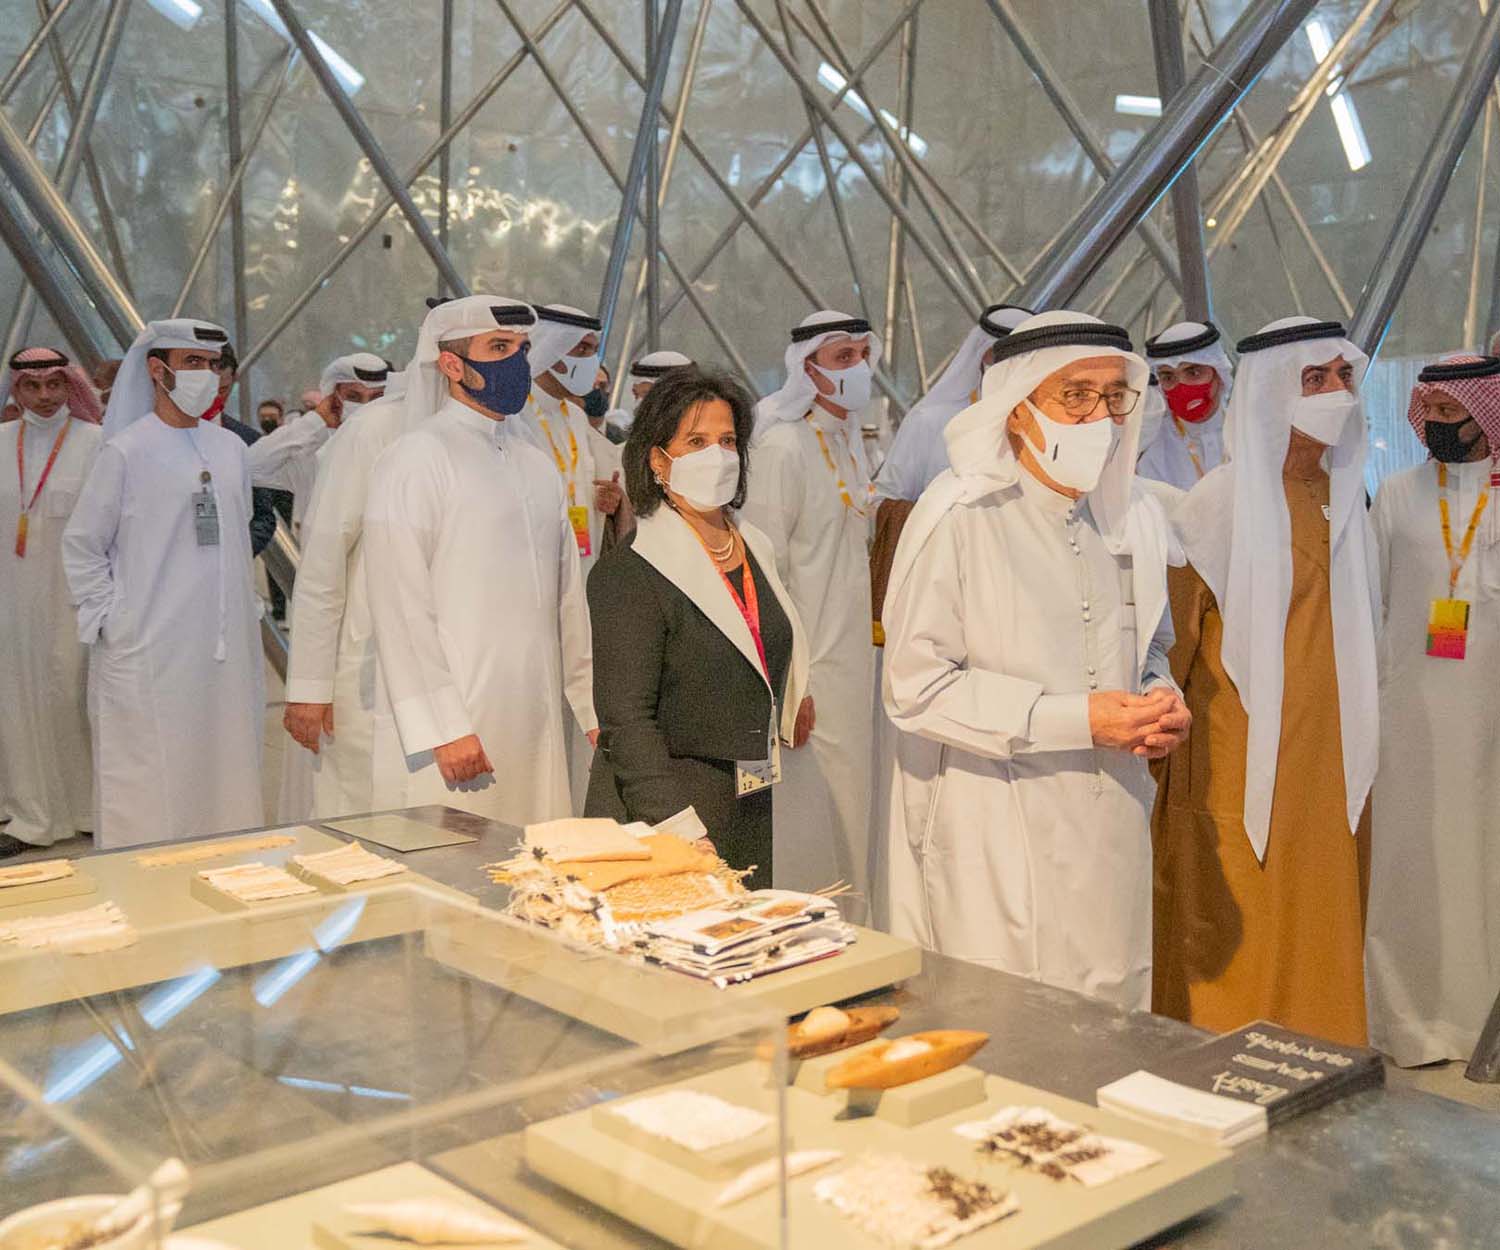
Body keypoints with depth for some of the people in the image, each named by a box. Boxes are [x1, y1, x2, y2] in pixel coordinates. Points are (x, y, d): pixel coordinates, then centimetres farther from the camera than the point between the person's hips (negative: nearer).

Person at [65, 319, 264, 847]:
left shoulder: (230, 448, 11)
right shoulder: (126, 451, -6)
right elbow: (81, 547, -2)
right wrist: (108, 619, -6)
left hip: (224, 651, 6)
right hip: (150, 653, -5)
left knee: (223, 778, 10)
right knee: (149, 789, 0)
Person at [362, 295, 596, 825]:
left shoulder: (537, 466, 16)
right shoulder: (417, 459, -6)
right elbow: (402, 608, -12)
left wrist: (595, 711, 16)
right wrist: (442, 729, -17)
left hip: (537, 733, 7)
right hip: (456, 737, -6)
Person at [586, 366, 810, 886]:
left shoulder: (754, 550, 10)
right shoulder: (627, 574, -13)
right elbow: (626, 720, -17)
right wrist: (672, 825, -23)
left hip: (751, 811, 7)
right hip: (665, 810, -7)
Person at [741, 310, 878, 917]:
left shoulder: (848, 438, 13)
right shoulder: (783, 445, -15)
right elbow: (762, 572, -18)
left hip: (853, 658, 9)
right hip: (807, 669, -9)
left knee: (850, 815, 17)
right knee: (807, 816, -1)